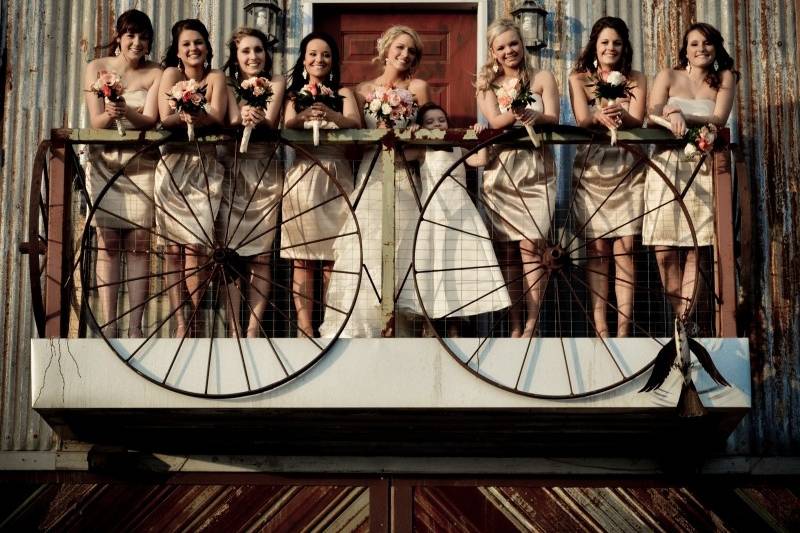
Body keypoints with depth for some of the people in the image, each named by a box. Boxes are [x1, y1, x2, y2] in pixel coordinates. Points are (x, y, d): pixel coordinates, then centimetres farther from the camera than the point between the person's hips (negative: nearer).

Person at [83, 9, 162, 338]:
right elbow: (96, 121, -3)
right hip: (105, 164, 0)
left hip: (141, 165, 0)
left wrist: (126, 112, -30)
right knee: (108, 246, -2)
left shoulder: (155, 74, 1)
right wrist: (110, 114, -25)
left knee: (138, 246, -4)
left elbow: (150, 120, -10)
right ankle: (109, 326, -1)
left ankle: (135, 327, -1)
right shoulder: (97, 68, 3)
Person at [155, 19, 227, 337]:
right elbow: (165, 118, -10)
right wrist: (194, 115, -26)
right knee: (174, 248, -2)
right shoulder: (172, 74, 3)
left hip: (205, 169, 0)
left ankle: (194, 320, -2)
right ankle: (179, 321, -1)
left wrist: (184, 115, -28)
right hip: (173, 166, 0)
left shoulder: (216, 78, 5)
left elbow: (217, 116, -12)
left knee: (195, 245, -10)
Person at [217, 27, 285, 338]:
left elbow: (270, 122, -10)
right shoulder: (228, 85, 10)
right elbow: (232, 121, -8)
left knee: (261, 256, -3)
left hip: (265, 175, 0)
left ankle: (253, 330, 0)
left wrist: (254, 120, -32)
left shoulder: (276, 84, 7)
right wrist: (244, 120, -31)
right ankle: (233, 332, -5)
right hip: (232, 174, 0)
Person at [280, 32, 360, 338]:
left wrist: (330, 115, -28)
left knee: (333, 256, -3)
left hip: (336, 177, 0)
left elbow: (355, 122, -7)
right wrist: (304, 116, -29)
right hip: (302, 175, 0)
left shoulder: (343, 93, 13)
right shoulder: (293, 94, 13)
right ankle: (305, 327, -6)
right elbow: (286, 124, -6)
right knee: (302, 256, -5)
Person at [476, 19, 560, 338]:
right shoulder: (486, 83, 11)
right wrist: (520, 114, -26)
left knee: (531, 245, -12)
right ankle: (514, 324, 3)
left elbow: (552, 119, -3)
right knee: (506, 249, -1)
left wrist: (534, 115, -26)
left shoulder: (542, 78, 9)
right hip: (500, 172, 1)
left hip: (535, 172, -1)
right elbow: (494, 121, -5)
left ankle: (531, 324, -9)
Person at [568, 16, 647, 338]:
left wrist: (619, 115, -30)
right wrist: (602, 117, -32)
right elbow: (582, 119, -8)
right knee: (597, 249, -3)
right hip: (591, 170, 0)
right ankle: (600, 330, -2)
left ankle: (623, 331, -5)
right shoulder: (579, 78, 7)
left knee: (624, 248, -5)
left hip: (627, 171, 0)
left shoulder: (636, 80, 9)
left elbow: (637, 121, -7)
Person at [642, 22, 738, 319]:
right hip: (666, 164, 0)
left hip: (702, 168, 0)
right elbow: (652, 118, -2)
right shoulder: (669, 76, 11)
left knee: (695, 248, -6)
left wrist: (681, 116, -20)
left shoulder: (724, 78, 11)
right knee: (664, 251, -5)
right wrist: (671, 116, -24)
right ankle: (680, 319, 6)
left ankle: (684, 321, -2)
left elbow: (719, 120, -5)